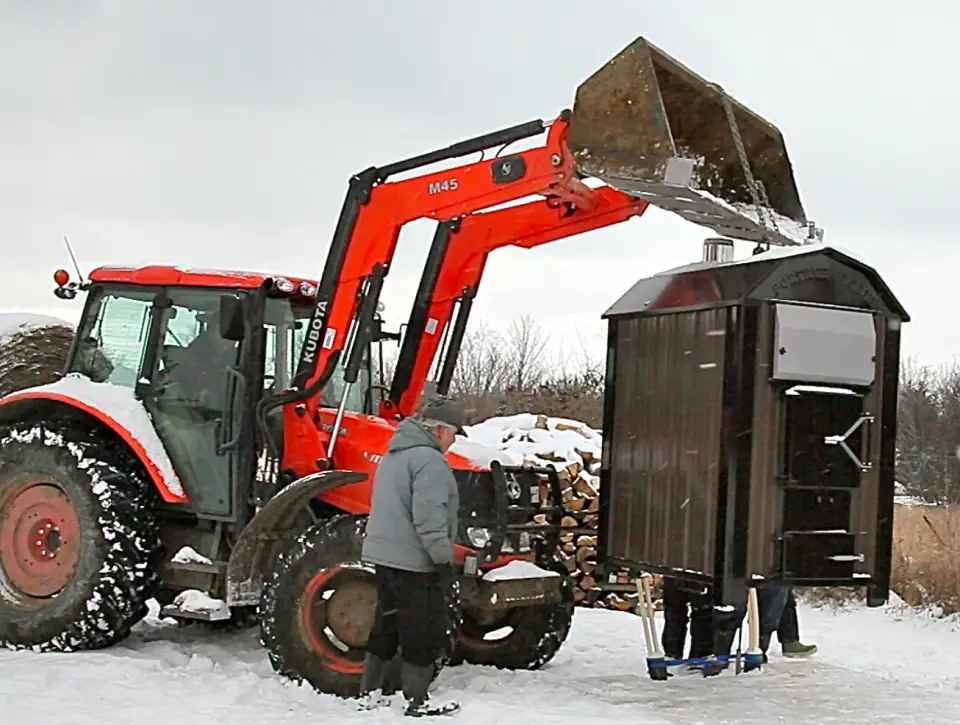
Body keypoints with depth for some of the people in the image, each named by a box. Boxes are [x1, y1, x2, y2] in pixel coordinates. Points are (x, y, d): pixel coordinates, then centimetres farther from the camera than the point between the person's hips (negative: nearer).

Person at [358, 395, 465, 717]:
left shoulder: (394, 455, 15)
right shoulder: (428, 461, -17)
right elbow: (428, 518, -24)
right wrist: (443, 558, -19)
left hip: (384, 556, 10)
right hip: (414, 561, -10)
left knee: (387, 625, 17)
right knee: (423, 631, 0)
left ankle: (370, 693, 22)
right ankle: (417, 701, 5)